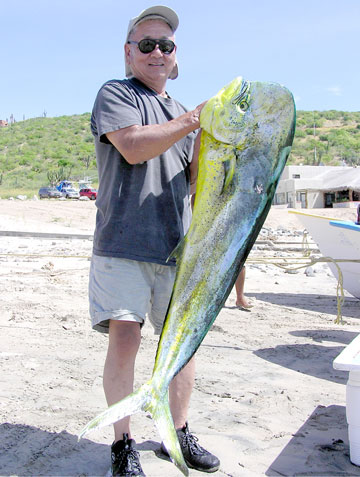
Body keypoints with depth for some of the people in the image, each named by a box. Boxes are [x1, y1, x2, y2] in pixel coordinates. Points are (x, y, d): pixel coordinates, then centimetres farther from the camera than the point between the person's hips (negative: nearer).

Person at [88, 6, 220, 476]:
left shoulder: (182, 114, 21)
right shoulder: (115, 94, 4)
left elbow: (197, 180, 13)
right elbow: (133, 146, -14)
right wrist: (196, 118, -16)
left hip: (176, 246, 6)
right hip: (123, 243, -5)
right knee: (124, 338, -13)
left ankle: (180, 432, 25)